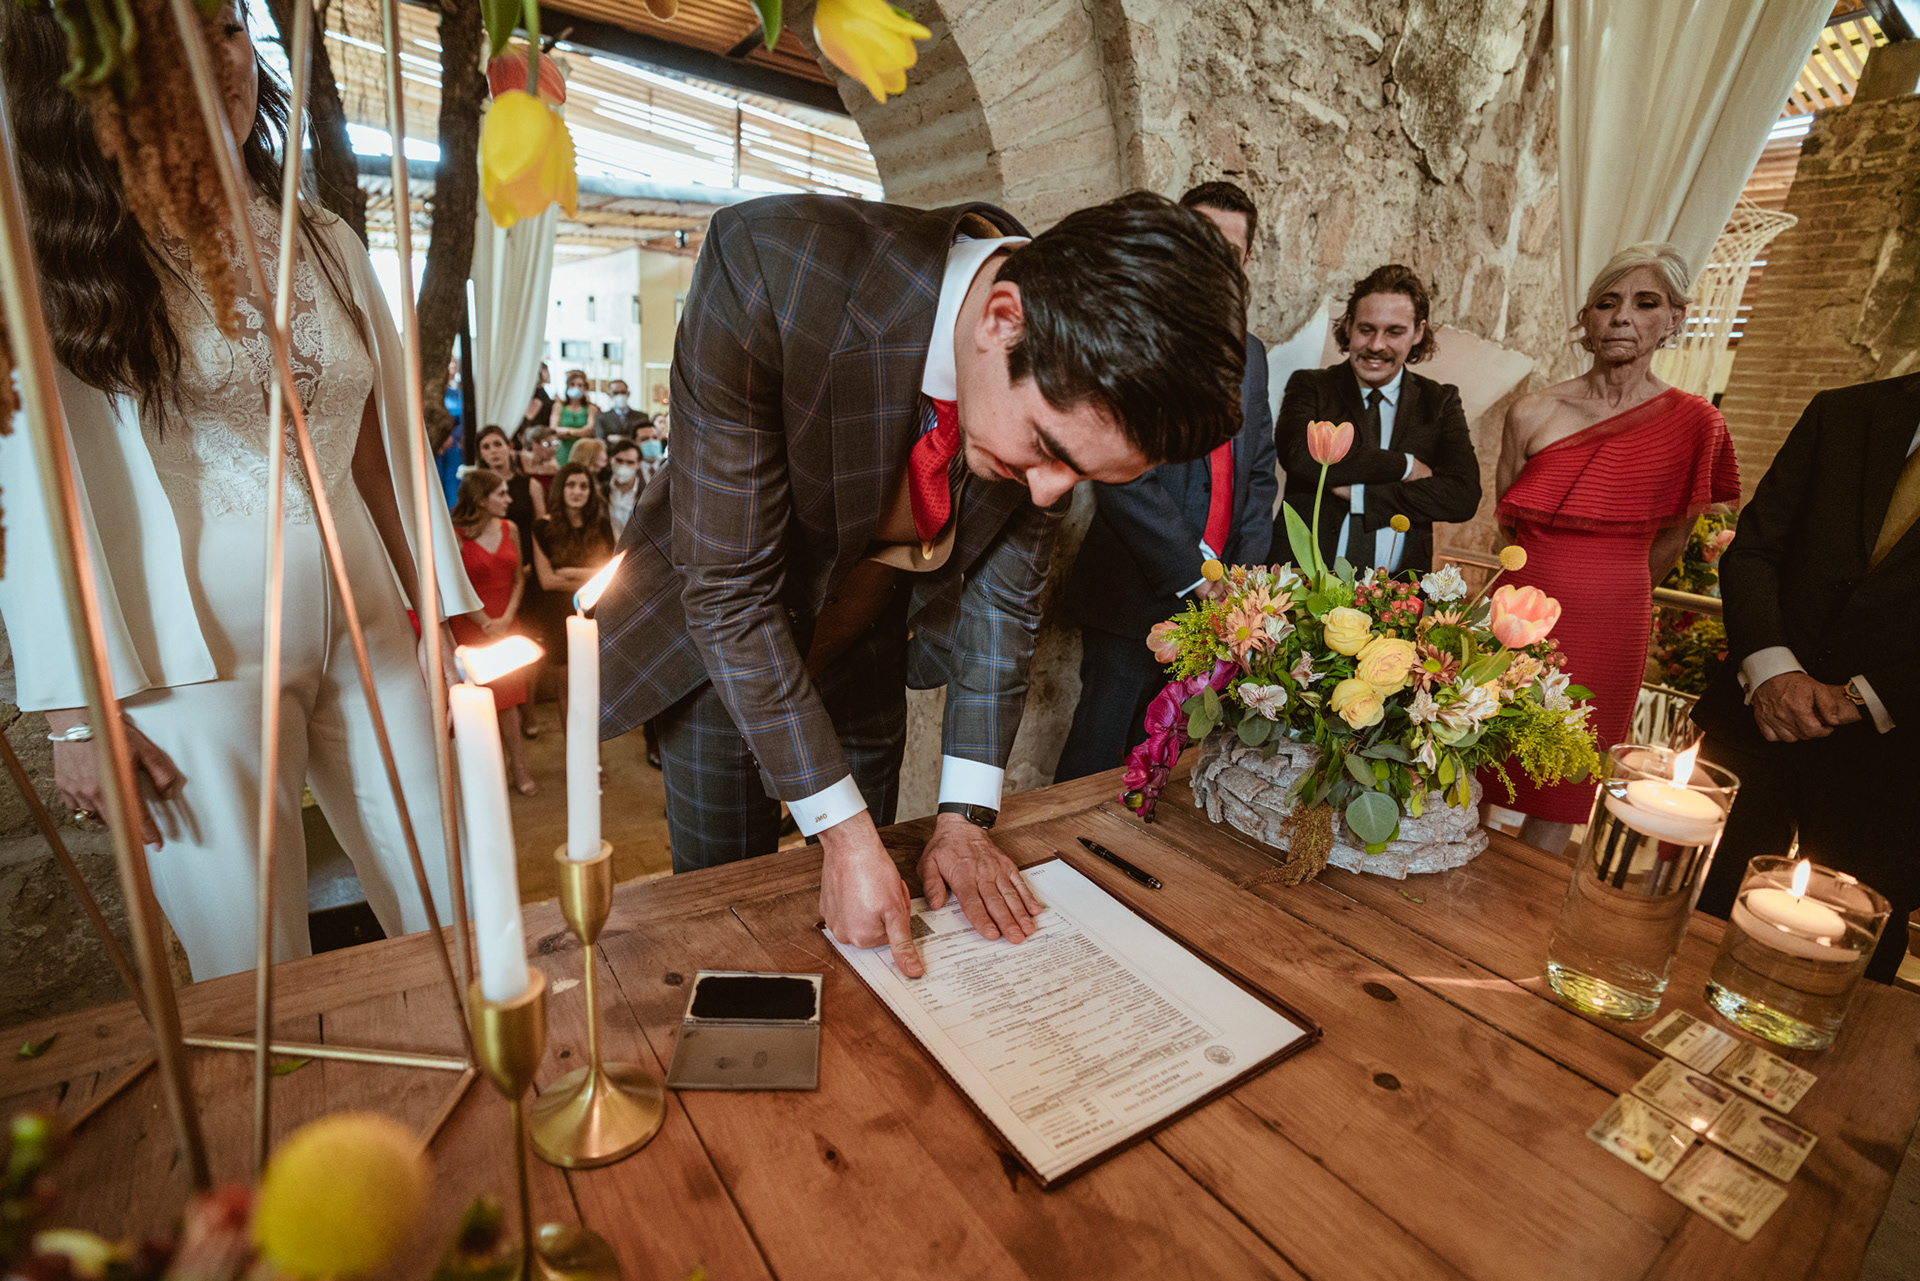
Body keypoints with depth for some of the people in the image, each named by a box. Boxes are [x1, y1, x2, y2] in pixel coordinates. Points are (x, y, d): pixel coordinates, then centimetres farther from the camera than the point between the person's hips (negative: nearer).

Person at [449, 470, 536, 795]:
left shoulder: (509, 529, 6)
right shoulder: (455, 536, -9)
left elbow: (518, 578, 8)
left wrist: (507, 618, -4)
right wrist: (487, 623, -9)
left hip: (508, 625, 4)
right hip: (471, 626, -4)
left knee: (509, 696, 4)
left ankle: (517, 767, 11)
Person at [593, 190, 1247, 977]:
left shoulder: (1068, 391, -20)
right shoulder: (769, 266, -35)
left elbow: (1003, 594, -9)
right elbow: (729, 589, -31)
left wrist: (965, 818, -10)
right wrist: (843, 831, -29)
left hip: (867, 644, 3)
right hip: (721, 631, -3)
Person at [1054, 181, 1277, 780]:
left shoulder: (1249, 351, 15)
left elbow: (1261, 471, 17)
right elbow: (1123, 478, -17)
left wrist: (1243, 577, 4)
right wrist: (1195, 576, -15)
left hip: (1213, 600, 7)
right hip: (1137, 594, -6)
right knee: (1099, 757, 1)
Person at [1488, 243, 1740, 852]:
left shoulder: (1694, 423, -3)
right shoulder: (1532, 413, -2)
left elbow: (1669, 541, 10)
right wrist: (1553, 581, 9)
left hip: (1606, 631, 0)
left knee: (1555, 800, 7)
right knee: (1479, 783, 9)